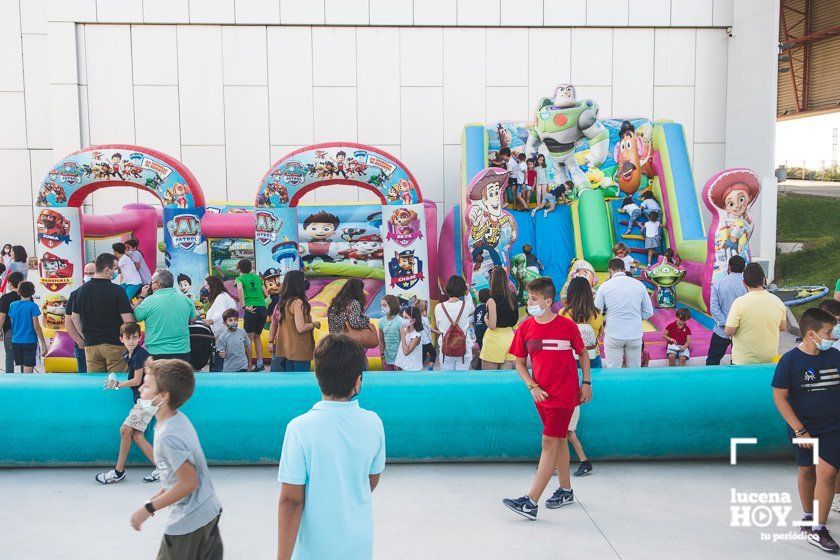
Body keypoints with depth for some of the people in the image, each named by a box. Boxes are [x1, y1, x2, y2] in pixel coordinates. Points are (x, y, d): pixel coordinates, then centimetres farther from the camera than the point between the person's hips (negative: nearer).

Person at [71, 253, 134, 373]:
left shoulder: (81, 290, 5)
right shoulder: (117, 291, -12)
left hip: (90, 345, 5)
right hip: (114, 344, -5)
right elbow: (128, 320, -15)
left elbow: (74, 318, 14)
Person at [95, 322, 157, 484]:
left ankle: (119, 472, 5)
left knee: (125, 430, -7)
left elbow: (137, 380, -12)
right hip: (140, 398, 9)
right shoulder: (129, 354, 13)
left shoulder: (140, 354, -14)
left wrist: (117, 385, -1)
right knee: (137, 435, 2)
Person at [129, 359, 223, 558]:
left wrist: (148, 508, -15)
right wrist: (157, 497, 16)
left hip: (188, 523, -8)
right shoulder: (178, 418, 1)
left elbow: (188, 482, -23)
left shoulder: (168, 436, -26)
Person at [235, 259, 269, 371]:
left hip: (252, 309, -5)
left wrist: (244, 306, -17)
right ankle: (260, 364, 15)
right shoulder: (257, 277, 18)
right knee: (257, 336, 17)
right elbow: (266, 295, 17)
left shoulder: (240, 278, 6)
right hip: (263, 308, 5)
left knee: (249, 339, 1)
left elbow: (240, 289, -17)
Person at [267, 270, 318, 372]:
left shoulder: (282, 302, 7)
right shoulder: (297, 302, -17)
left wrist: (271, 342, 17)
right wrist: (314, 324, -5)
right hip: (299, 352, -8)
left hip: (285, 350, 8)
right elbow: (301, 328, -21)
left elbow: (274, 324, 11)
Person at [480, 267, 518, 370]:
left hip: (495, 339, -6)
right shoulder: (512, 297, 4)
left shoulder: (492, 300, -14)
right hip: (509, 337, 6)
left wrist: (485, 318, 3)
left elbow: (492, 325, -15)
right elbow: (515, 321, 10)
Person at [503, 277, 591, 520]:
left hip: (564, 394, -4)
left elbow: (583, 353, 6)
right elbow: (519, 362, 7)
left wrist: (587, 383, 4)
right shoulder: (525, 327, -1)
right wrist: (533, 387, -6)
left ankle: (531, 502, -11)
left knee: (549, 443, -8)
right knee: (558, 441, 17)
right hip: (541, 394, 5)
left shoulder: (567, 325, -9)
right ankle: (566, 491, 33)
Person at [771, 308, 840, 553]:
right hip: (804, 429, -1)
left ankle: (818, 530, 0)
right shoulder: (790, 360, -12)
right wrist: (800, 430, -13)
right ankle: (808, 515, 35)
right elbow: (779, 398, -11)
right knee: (806, 471, 13)